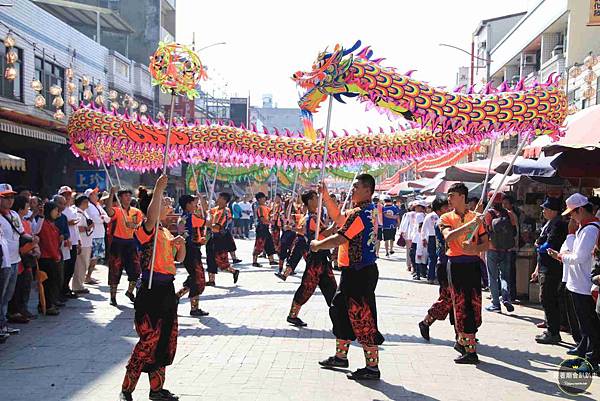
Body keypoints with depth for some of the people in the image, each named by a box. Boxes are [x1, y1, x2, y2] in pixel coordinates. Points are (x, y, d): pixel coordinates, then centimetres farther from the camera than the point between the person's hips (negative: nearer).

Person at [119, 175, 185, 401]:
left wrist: (181, 244, -1)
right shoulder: (145, 230, -12)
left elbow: (179, 259, 19)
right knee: (148, 342, -5)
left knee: (166, 340, 14)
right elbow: (151, 217, -37)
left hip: (167, 290, 9)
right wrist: (158, 189, -38)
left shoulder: (166, 231, 14)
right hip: (151, 291, -9)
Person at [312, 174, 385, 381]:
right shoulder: (368, 210, 13)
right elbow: (338, 218, 23)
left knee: (362, 317, -5)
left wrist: (317, 245, -6)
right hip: (354, 271, 11)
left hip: (359, 273, -11)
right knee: (340, 310, 19)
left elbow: (339, 239, -22)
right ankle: (341, 356, 31)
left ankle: (372, 367, 2)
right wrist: (325, 197, 16)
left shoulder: (360, 213, -19)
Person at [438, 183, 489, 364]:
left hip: (473, 264, 2)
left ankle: (463, 340, 19)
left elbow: (486, 244, 8)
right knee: (461, 305, -2)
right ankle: (470, 350, 5)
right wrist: (469, 225, -22)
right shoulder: (446, 218, 4)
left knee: (474, 304, 1)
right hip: (456, 265, -2)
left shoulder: (476, 217, 8)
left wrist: (474, 249, -13)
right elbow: (448, 237, -17)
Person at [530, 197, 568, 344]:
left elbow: (549, 245, -24)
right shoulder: (549, 224, 18)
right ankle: (552, 330, 23)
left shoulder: (557, 224, -14)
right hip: (546, 268, 10)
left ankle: (553, 333, -2)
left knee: (547, 300, -8)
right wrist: (537, 269, 22)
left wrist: (538, 246, -2)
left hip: (551, 269, -10)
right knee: (549, 300, 15)